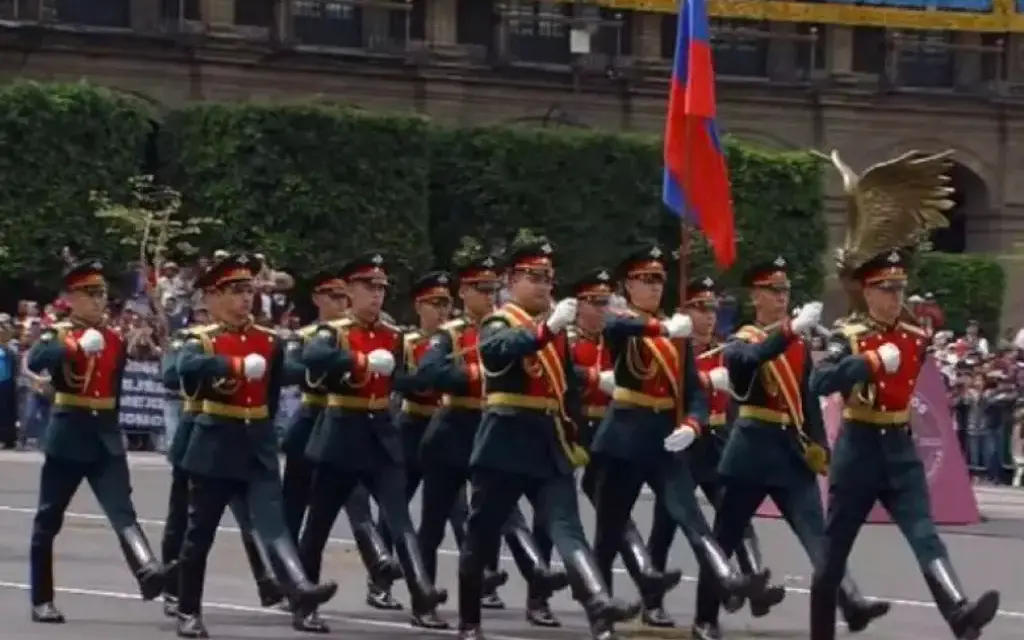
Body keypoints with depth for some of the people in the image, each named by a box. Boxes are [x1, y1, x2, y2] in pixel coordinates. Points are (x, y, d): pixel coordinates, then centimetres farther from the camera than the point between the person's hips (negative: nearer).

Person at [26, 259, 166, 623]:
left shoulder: (115, 340, 9)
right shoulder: (57, 334, -5)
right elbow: (35, 361, -27)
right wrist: (77, 347, -39)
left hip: (106, 438, 3)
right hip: (67, 437, -3)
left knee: (122, 511, -15)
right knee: (48, 520, 6)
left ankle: (149, 572, -35)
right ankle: (41, 602, 14)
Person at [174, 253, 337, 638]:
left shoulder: (270, 342, 8)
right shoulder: (201, 340, -5)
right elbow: (190, 366, -30)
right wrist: (237, 365, -42)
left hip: (258, 448, 2)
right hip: (214, 447, -2)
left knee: (272, 522, -14)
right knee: (200, 532, 7)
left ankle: (300, 590, -33)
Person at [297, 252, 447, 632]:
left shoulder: (393, 336, 10)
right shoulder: (333, 332, -6)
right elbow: (311, 358, -29)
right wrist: (363, 361, -34)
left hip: (382, 435, 3)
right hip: (341, 435, -3)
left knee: (399, 516, -13)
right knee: (319, 523, 6)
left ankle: (421, 591, -27)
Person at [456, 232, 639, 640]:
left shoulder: (556, 329, 16)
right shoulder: (498, 323, -4)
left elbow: (569, 387, 23)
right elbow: (496, 350, -29)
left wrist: (575, 439, 16)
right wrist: (547, 329, -41)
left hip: (551, 446, 5)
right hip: (505, 445, -5)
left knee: (567, 528, -12)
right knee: (482, 536, 5)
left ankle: (599, 603, -31)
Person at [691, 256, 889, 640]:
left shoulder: (800, 344, 14)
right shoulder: (742, 341, -2)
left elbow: (808, 399, 16)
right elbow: (749, 359, -28)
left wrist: (820, 447, 5)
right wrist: (792, 329, -37)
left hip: (794, 450, 4)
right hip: (752, 451, -4)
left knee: (817, 534, -10)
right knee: (726, 538, 6)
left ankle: (852, 604, -26)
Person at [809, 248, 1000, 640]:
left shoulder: (915, 337, 7)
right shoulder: (849, 336, -7)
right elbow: (819, 383, -24)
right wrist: (871, 361, -28)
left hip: (901, 449, 3)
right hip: (858, 449, -3)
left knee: (925, 535, -16)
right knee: (835, 548, 7)